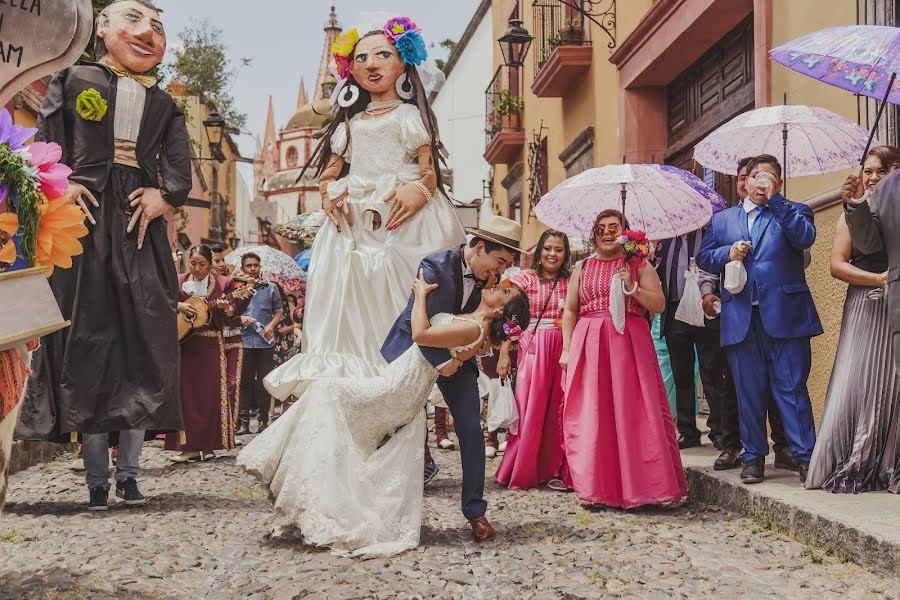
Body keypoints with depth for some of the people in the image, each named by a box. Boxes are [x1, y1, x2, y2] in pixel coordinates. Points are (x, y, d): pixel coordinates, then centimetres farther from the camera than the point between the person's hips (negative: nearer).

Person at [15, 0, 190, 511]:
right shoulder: (73, 81, 11)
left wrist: (166, 195, -11)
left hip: (140, 226, 3)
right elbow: (46, 143, 4)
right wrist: (60, 183, -13)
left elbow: (179, 163, 7)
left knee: (144, 342, -2)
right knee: (86, 341, -3)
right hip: (84, 220, -2)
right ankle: (97, 478, 3)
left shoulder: (164, 104, 18)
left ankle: (130, 472, 6)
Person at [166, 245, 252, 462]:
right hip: (184, 344, 2)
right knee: (186, 393, 0)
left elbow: (232, 319, 0)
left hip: (211, 347, -1)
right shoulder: (179, 282, 7)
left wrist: (225, 308, -21)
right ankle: (189, 446, 4)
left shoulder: (223, 283, 2)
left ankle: (208, 445, 9)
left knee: (211, 394, 0)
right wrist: (179, 306, -15)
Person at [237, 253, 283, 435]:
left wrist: (271, 326, -6)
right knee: (245, 381, 0)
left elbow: (279, 311, 10)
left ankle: (263, 419, 11)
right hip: (244, 341, 0)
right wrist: (240, 318, -11)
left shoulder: (270, 287, 8)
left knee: (264, 380, 3)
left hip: (266, 341, 1)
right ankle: (243, 421, 3)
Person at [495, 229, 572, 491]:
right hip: (532, 349, -2)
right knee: (530, 410, -1)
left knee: (559, 410, 1)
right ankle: (522, 471, 10)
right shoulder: (524, 279, 4)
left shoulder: (570, 281, 11)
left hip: (564, 350, 2)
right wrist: (504, 353, -8)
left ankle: (556, 471, 9)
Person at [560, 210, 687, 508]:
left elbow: (659, 304, 1)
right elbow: (569, 310, 13)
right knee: (591, 414, -2)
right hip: (589, 346, 2)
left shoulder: (639, 265, 9)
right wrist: (567, 349, 3)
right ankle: (595, 487, 5)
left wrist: (632, 288, -13)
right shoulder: (583, 268, 15)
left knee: (635, 413, -6)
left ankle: (640, 485, -1)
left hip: (630, 346, -2)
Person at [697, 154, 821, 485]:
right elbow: (703, 257, 16)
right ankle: (753, 457, 15)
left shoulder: (792, 212, 11)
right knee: (749, 391, 7)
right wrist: (727, 254, -5)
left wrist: (775, 199, -10)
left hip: (784, 316, -3)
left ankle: (805, 456, 2)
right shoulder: (722, 219, 19)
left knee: (792, 387, -4)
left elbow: (805, 237, -10)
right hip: (741, 318, 3)